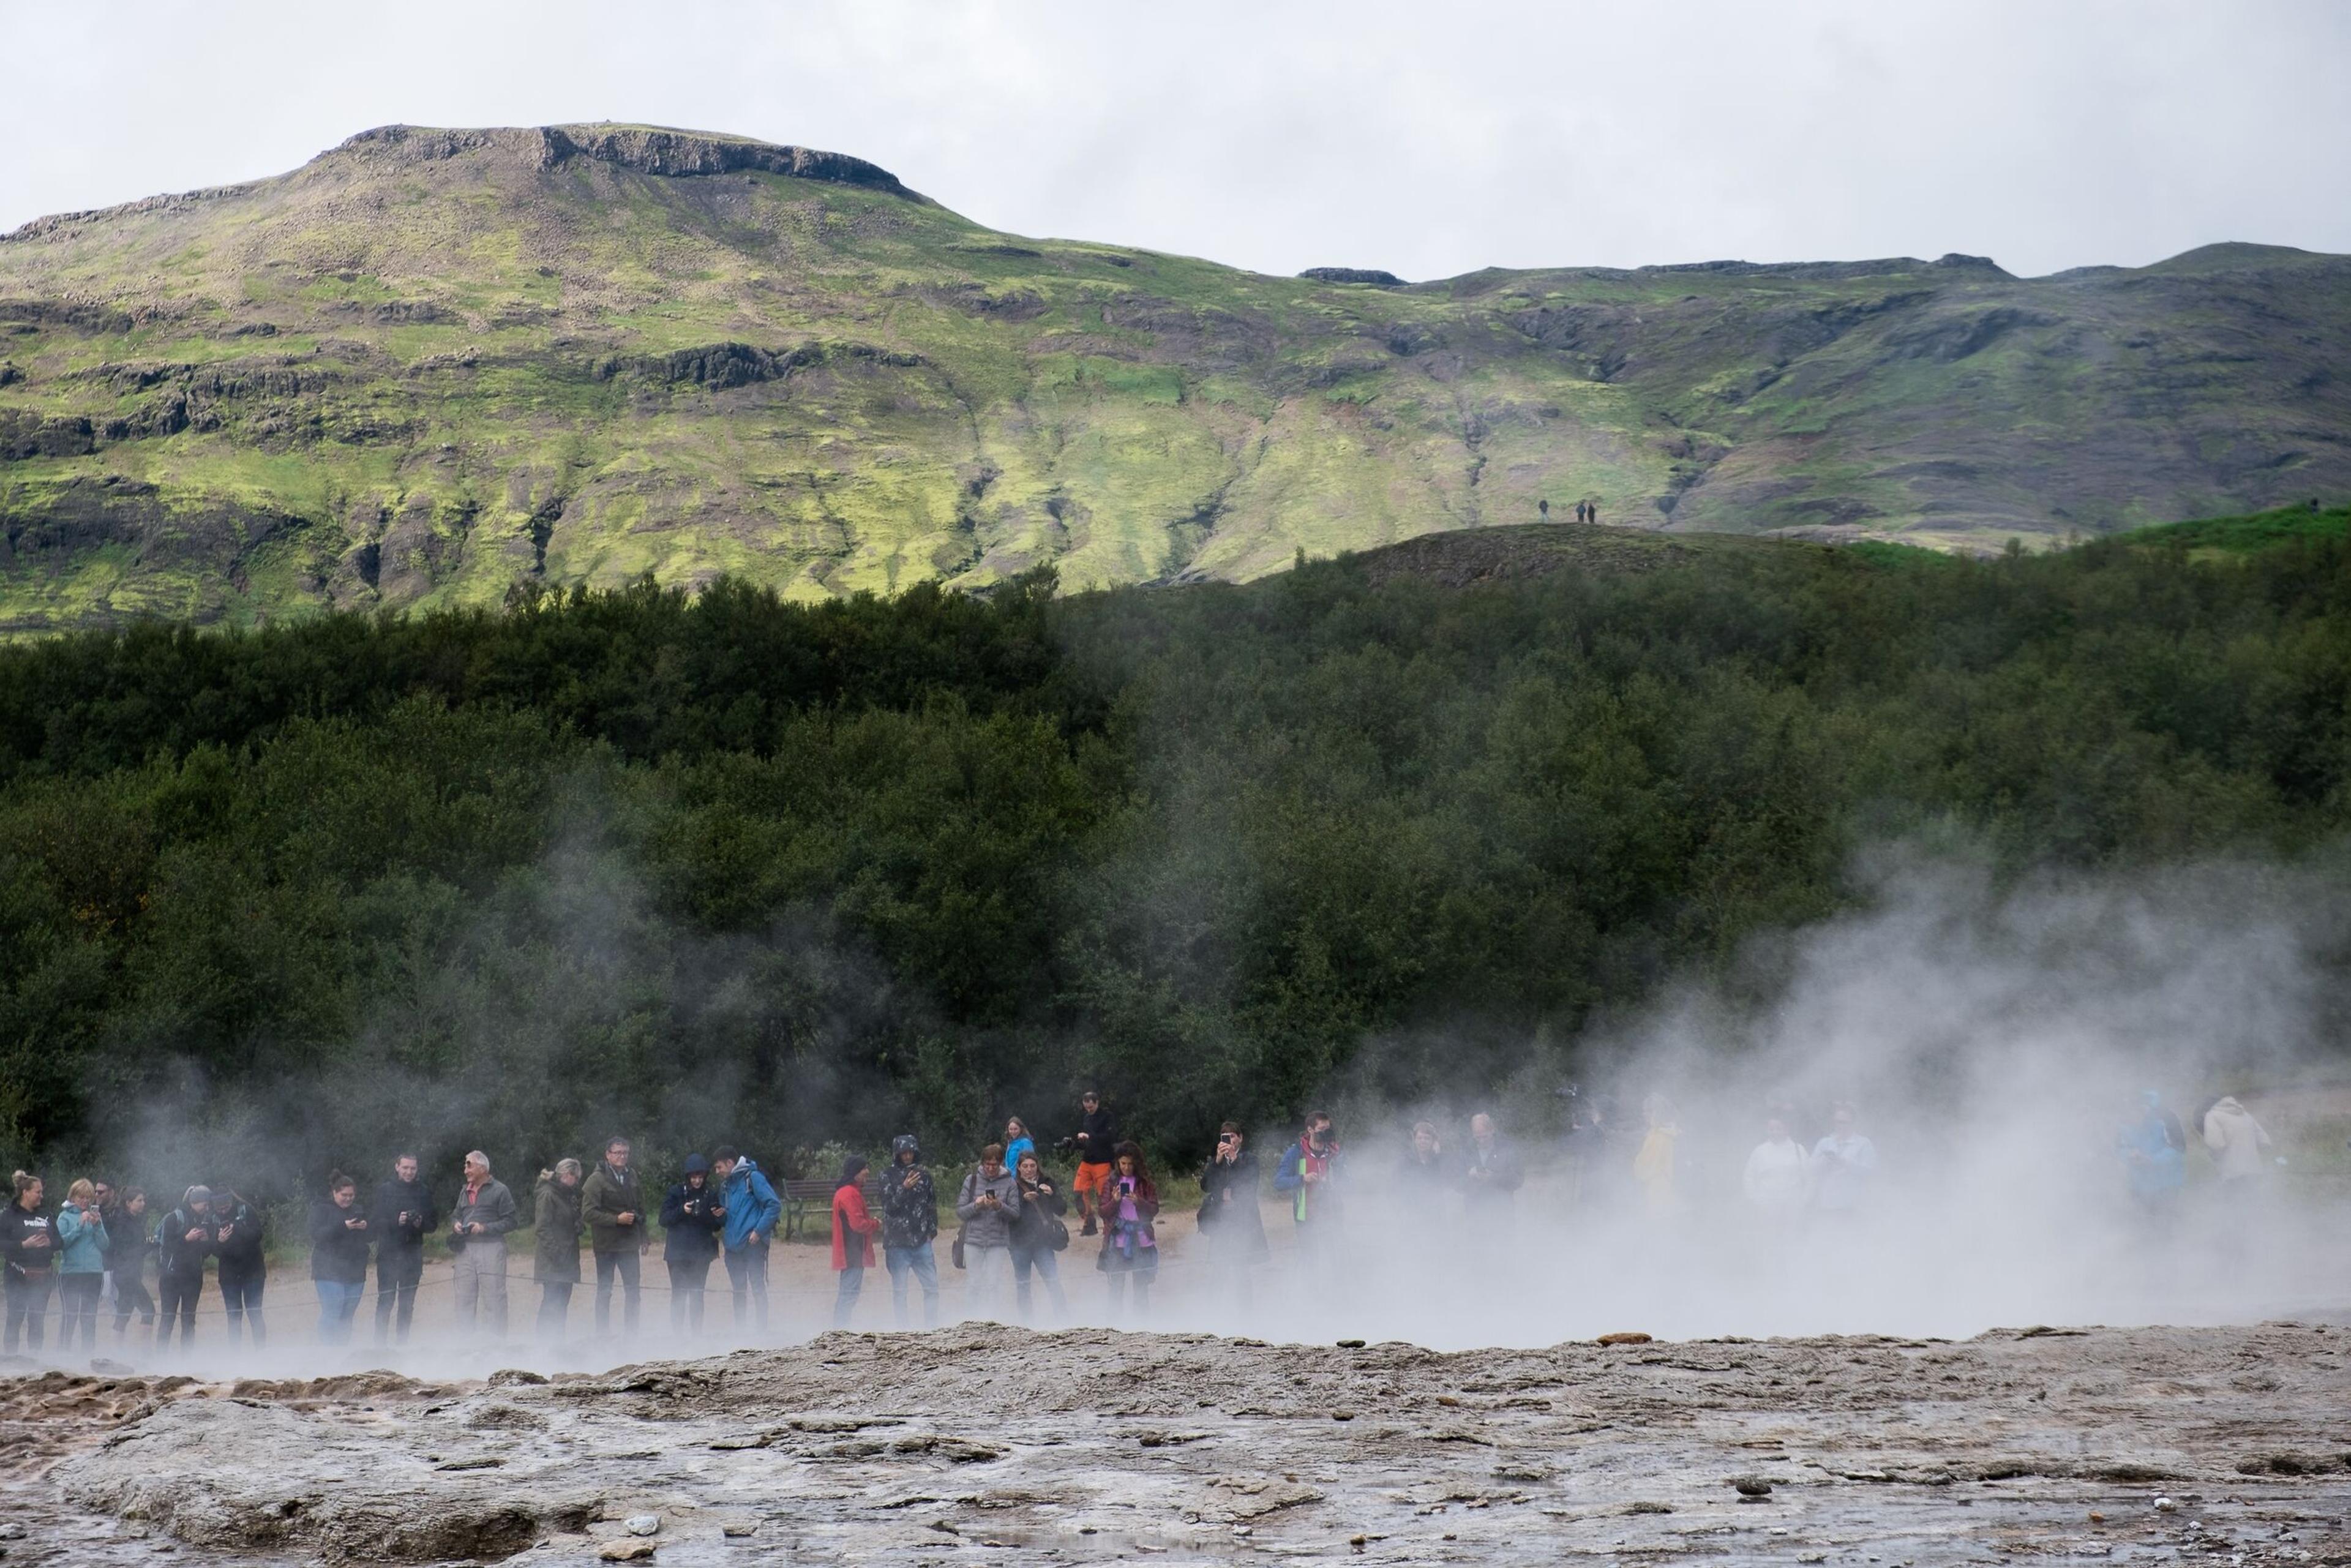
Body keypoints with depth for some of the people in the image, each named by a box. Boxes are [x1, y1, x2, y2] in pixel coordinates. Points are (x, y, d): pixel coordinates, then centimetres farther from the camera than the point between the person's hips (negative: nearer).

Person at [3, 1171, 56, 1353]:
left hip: (43, 1275, 5)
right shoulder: (9, 1217, -2)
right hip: (19, 1277, -5)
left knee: (38, 1321, 6)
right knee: (15, 1319, -3)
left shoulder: (45, 1217, 14)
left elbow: (59, 1241, 13)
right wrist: (24, 1245, -21)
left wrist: (49, 1243, -8)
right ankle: (11, 1356, 2)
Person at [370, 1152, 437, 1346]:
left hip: (413, 1255, 3)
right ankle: (380, 1344, -3)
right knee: (386, 1301, -6)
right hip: (389, 1255, -3)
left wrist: (420, 1223, -11)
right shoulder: (384, 1190, -1)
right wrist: (396, 1221, -19)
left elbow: (433, 1224, 10)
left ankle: (403, 1343, 12)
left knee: (407, 1304, 7)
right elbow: (373, 1222, -5)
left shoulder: (423, 1193, 8)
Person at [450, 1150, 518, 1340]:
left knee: (493, 1296, -7)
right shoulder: (465, 1191, 19)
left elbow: (510, 1222, -5)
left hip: (490, 1248, -6)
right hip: (465, 1249, 6)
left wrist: (485, 1228, -15)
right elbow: (455, 1215, 26)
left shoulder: (499, 1190, -2)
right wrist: (455, 1224, 2)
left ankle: (497, 1339, -5)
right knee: (465, 1297, 7)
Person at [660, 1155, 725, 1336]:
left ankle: (696, 1334, 12)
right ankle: (676, 1334, 3)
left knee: (697, 1295, 6)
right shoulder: (676, 1192, -2)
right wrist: (682, 1211, -20)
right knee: (679, 1294, -2)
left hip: (701, 1253, 2)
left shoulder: (711, 1194, 4)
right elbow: (664, 1219, -5)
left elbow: (719, 1225, 7)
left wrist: (719, 1216, -15)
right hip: (678, 1252, -2)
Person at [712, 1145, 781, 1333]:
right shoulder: (725, 1185, 15)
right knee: (738, 1289, 12)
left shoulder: (753, 1178, -8)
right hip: (733, 1245, 7)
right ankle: (738, 1330, 19)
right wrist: (722, 1229, 12)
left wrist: (758, 1231, -15)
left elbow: (775, 1205, -13)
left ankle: (763, 1330, -2)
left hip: (753, 1242, -7)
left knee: (757, 1287, -5)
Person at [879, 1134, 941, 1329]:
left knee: (931, 1287, 1)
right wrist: (904, 1189, -22)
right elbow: (889, 1207, -10)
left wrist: (932, 1229, 6)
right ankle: (902, 1330, 8)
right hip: (898, 1243, -3)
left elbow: (932, 1203, 15)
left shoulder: (923, 1175, 7)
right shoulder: (888, 1177, -3)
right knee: (899, 1291, 2)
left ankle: (932, 1327, 9)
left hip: (921, 1241, 3)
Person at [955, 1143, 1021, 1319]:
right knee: (974, 1284, 3)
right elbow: (960, 1212, 5)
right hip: (974, 1240, 1)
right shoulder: (971, 1180, 5)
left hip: (998, 1242, -1)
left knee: (993, 1285, -5)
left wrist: (1000, 1207, -18)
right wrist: (976, 1205, -13)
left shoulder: (1010, 1183, 2)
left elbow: (1016, 1214, -1)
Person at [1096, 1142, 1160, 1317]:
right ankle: (1115, 1316, 6)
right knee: (1116, 1282, 0)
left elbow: (1154, 1210, 0)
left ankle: (1141, 1315, 13)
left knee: (1141, 1282, 5)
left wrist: (1139, 1202, -18)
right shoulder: (1112, 1182, 5)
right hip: (1117, 1240, 0)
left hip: (1141, 1238, 0)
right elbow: (1103, 1212, 3)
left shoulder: (1145, 1183, 4)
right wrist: (1115, 1201, -16)